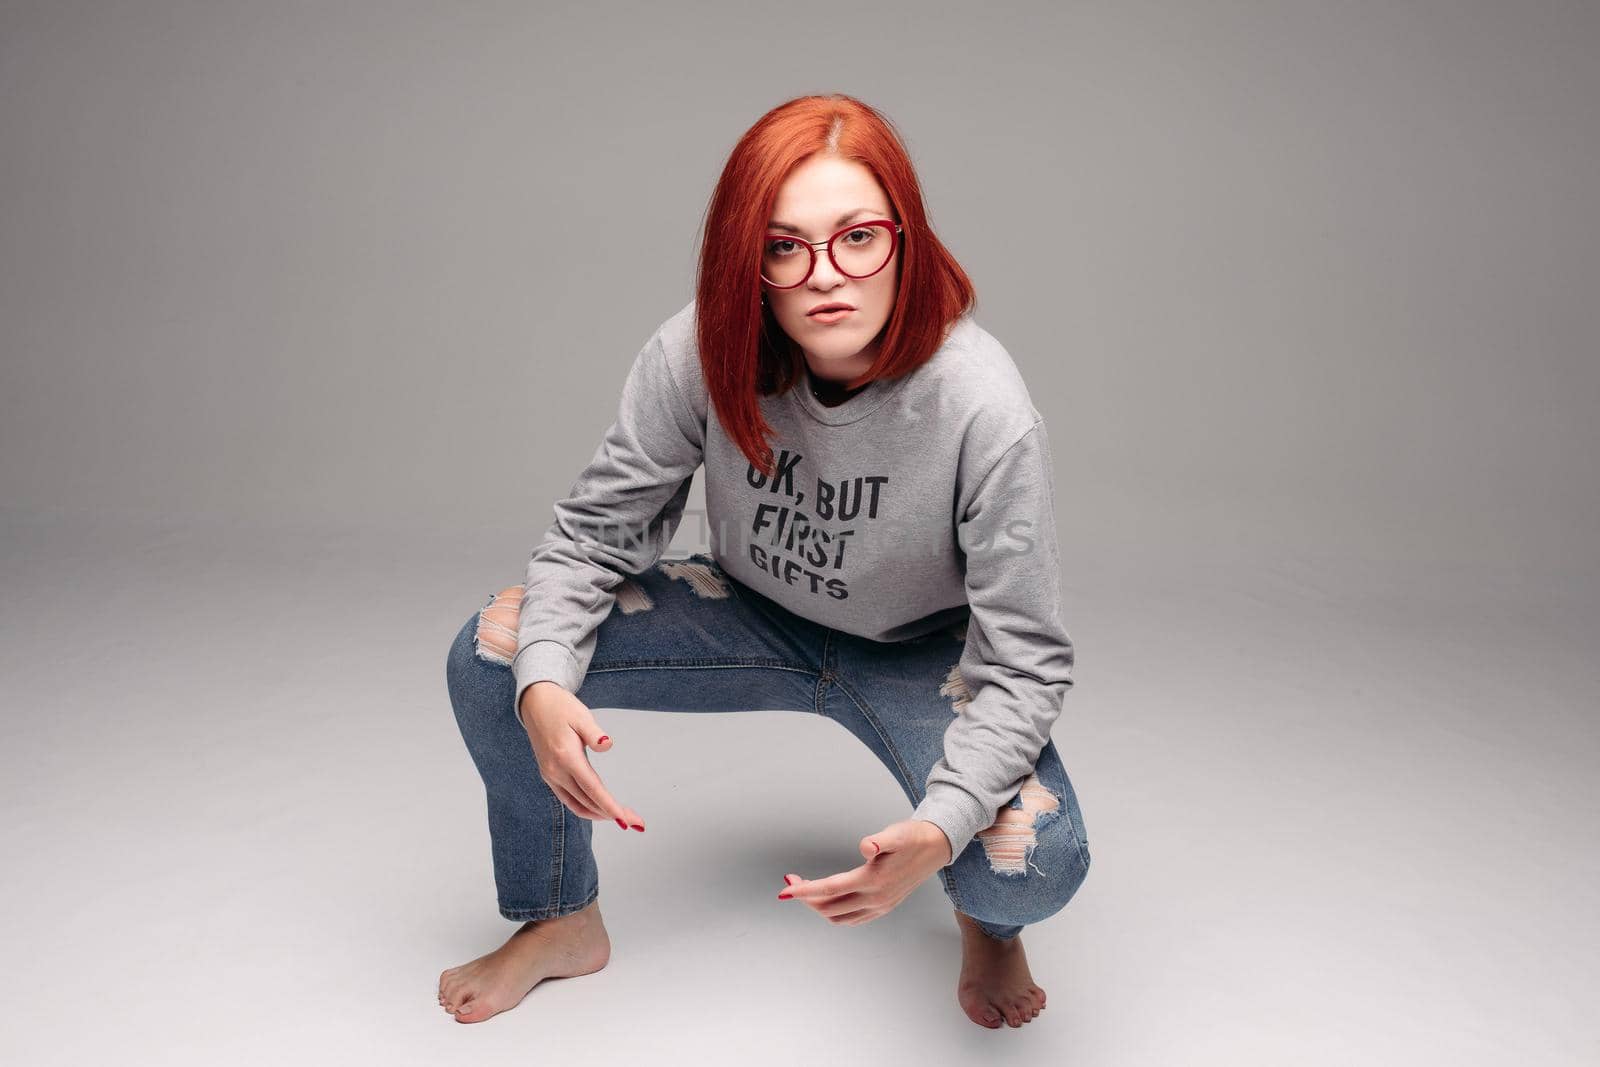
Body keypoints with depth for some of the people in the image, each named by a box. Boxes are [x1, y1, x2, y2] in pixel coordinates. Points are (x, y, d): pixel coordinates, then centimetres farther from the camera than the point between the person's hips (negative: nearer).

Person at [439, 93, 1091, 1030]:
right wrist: (544, 684, -32)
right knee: (490, 653, -13)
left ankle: (989, 923, 13)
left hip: (921, 652, -2)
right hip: (754, 614, 3)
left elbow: (1025, 662, -26)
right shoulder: (701, 354, -24)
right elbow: (595, 531, -12)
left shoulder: (984, 410, -32)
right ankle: (561, 923, 13)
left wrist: (940, 830, -42)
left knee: (1034, 865, -30)